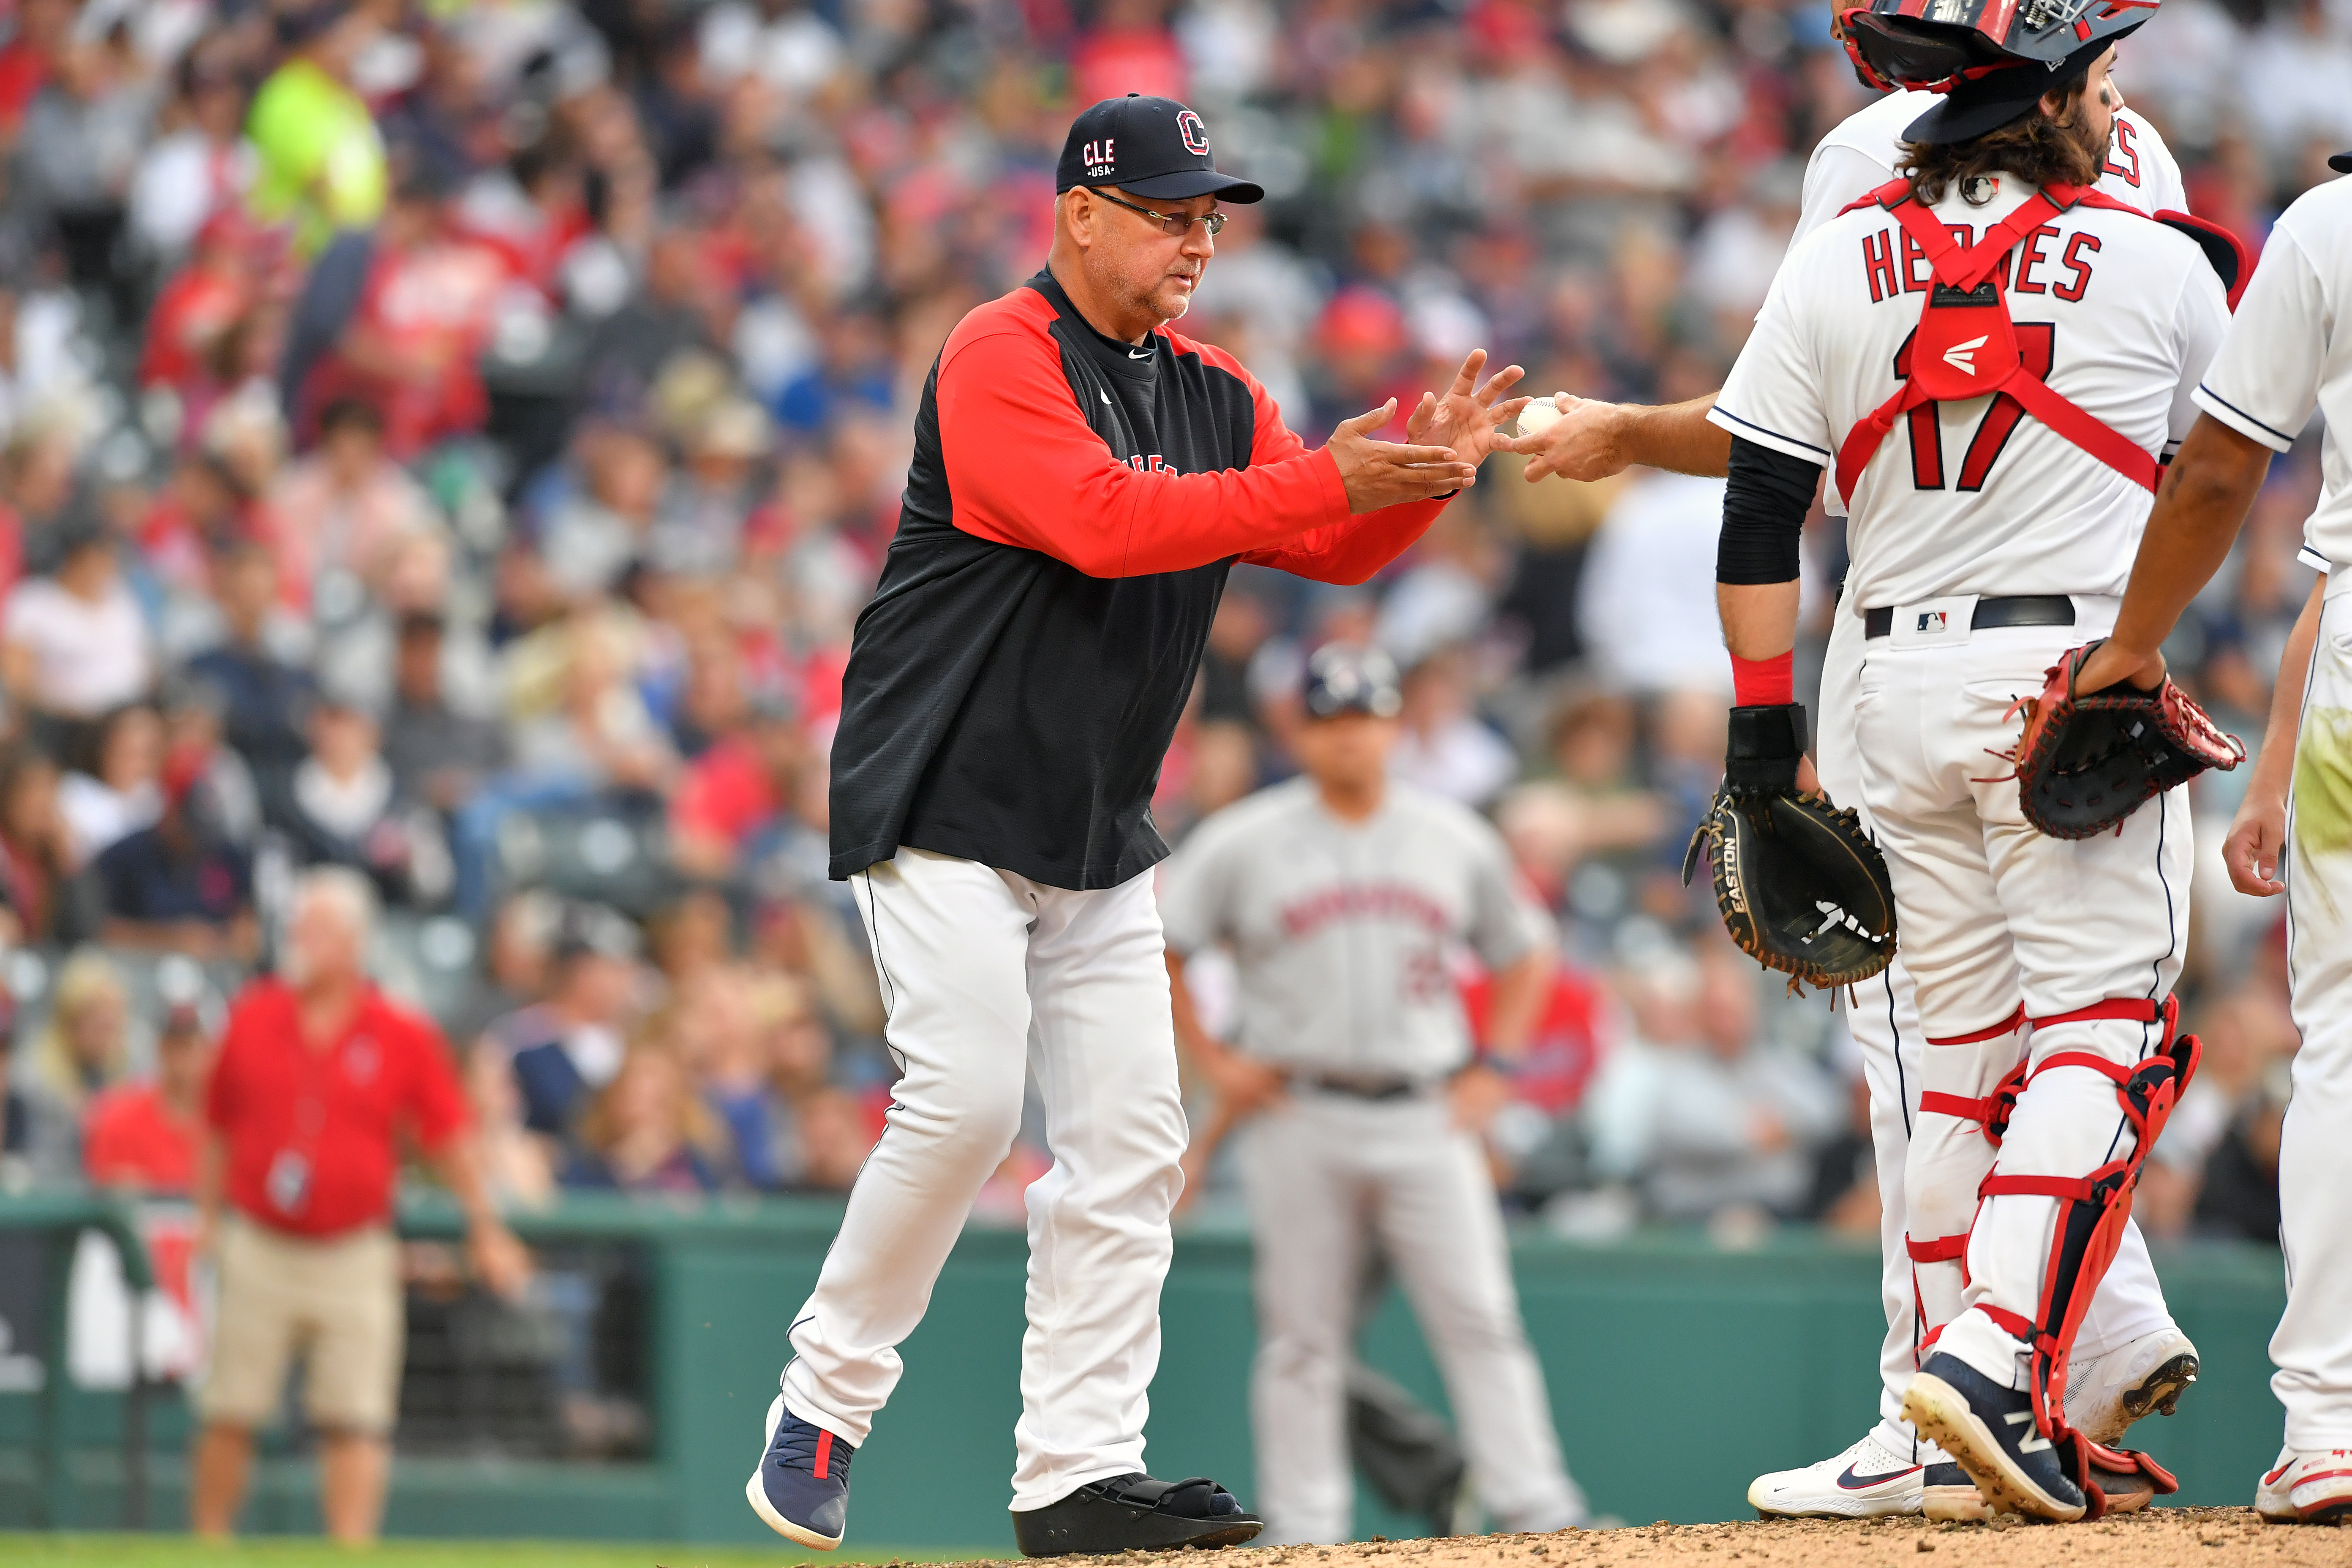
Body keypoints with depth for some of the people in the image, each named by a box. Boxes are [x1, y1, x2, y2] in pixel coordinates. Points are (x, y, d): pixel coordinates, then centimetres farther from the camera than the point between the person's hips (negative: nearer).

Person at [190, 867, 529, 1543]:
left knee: (356, 1424, -6)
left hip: (353, 1255, -1)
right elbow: (219, 1128, 14)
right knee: (228, 1414, 3)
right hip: (259, 1251, 1)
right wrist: (208, 1219, 14)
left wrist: (483, 1227, 3)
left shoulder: (405, 1036, -1)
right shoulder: (253, 1018, 5)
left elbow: (449, 1134, 5)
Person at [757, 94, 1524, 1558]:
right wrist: (1328, 480, -29)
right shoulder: (1000, 359, -12)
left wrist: (1423, 470, -15)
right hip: (949, 809, -8)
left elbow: (1336, 549, 5)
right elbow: (1102, 522, -27)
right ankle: (824, 1406, -5)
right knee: (967, 1096, -19)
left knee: (1130, 1137, 0)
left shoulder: (1215, 394, 12)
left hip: (1102, 834, 8)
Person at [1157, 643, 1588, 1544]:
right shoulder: (1244, 843, 1)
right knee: (1302, 1336, 1)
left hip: (1426, 1121, 1)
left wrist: (1490, 1070, 8)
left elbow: (1523, 956, 19)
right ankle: (1303, 1529, 6)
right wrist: (1212, 1060, -1)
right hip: (1300, 1123, -1)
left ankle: (1537, 1511, -7)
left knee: (1480, 1318, -6)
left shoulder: (1458, 840, 9)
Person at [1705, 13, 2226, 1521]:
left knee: (1968, 1045, 11)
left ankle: (1972, 1444, 10)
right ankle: (1991, 1354, -23)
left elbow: (1761, 515, 2)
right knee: (2095, 1028, -3)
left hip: (1903, 681, 4)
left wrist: (1763, 721, 5)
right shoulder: (2160, 268, -3)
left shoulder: (1835, 264, 5)